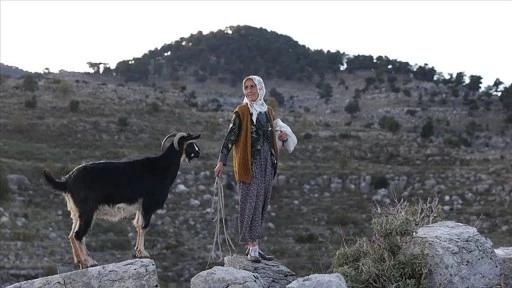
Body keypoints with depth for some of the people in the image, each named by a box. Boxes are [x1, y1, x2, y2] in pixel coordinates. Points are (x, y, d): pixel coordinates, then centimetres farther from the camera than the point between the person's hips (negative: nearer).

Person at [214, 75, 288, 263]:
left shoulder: (268, 112, 13)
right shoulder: (241, 112, -5)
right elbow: (230, 137, -10)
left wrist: (281, 138, 2)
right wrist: (221, 161, -18)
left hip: (267, 163, 6)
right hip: (249, 163, -6)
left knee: (261, 204, 7)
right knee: (249, 204, -6)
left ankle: (254, 246, 13)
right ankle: (252, 248, -4)